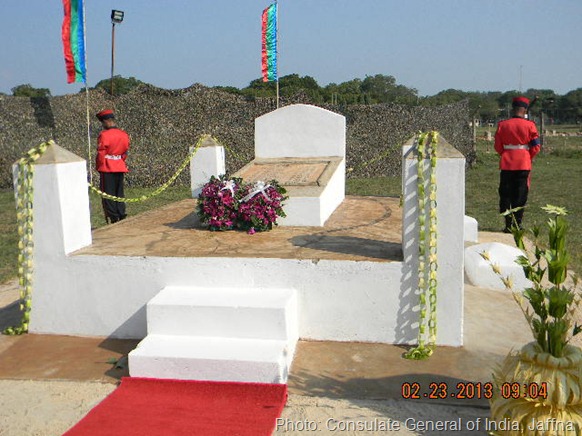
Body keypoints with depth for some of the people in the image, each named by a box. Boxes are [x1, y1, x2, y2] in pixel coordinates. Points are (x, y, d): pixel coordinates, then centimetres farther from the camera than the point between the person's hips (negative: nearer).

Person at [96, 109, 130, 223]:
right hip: (120, 168, 6)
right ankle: (121, 216, 12)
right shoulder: (124, 135, 4)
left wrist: (98, 167, 2)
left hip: (107, 169, -6)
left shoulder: (104, 135, -14)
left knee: (108, 195, 2)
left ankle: (113, 218, 2)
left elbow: (101, 154, -11)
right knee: (119, 194, 13)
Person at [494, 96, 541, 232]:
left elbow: (498, 147, 3)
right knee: (520, 196, 6)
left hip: (506, 164, 1)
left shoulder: (502, 125, -1)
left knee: (505, 195, 8)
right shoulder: (529, 125, -5)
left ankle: (508, 225, 8)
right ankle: (517, 225, 7)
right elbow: (536, 147, -2)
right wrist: (528, 158, 15)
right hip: (523, 165, -1)